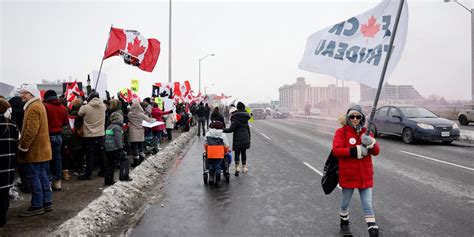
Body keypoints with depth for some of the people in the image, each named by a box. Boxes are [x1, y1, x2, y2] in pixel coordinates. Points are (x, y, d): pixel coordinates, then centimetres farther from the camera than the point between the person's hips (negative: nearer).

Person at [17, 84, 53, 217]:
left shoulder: (33, 108, -16)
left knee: (34, 177, -3)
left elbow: (31, 130, -23)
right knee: (42, 176, 13)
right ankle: (47, 202, 19)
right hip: (42, 149, 10)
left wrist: (23, 147, -19)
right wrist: (25, 146, 22)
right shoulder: (39, 105, 17)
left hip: (34, 150, -10)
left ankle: (37, 206, 3)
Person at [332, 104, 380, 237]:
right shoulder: (341, 132, -8)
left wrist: (371, 143, -22)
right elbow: (336, 150, -19)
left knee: (368, 205, 5)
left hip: (365, 175, 2)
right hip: (348, 175, -2)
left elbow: (376, 151, -1)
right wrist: (355, 151, -25)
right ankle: (344, 224, 40)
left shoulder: (366, 132, 4)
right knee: (346, 202, 17)